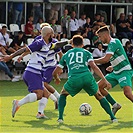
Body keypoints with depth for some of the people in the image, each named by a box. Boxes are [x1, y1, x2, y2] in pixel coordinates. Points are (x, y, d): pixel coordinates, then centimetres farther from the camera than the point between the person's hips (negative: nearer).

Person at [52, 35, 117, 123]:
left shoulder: (66, 55, 26)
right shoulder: (86, 53, 20)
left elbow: (55, 73, 31)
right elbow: (94, 67, 2)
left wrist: (57, 79, 54)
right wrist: (105, 80, -1)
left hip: (73, 79, 0)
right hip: (87, 77, 0)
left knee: (63, 94, 27)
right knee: (99, 96, 21)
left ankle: (60, 117, 12)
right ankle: (113, 117, 13)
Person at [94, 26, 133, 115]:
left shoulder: (113, 43, -16)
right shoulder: (113, 43, 14)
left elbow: (106, 59, -25)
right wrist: (113, 66, 16)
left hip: (125, 71, -10)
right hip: (116, 72, 10)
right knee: (99, 86, 3)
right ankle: (115, 105, 10)